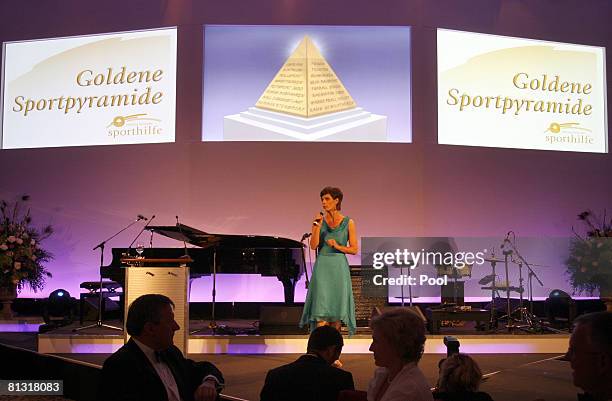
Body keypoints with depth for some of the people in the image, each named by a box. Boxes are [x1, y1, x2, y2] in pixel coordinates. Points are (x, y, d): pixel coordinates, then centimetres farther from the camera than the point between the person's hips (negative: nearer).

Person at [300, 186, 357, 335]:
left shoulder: (348, 223, 1)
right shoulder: (319, 220, 4)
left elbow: (354, 249, 1)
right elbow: (313, 246, -6)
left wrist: (338, 246, -12)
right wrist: (317, 226, -15)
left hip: (339, 268, 0)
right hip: (322, 267, 0)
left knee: (336, 308, 5)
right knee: (322, 308, -8)